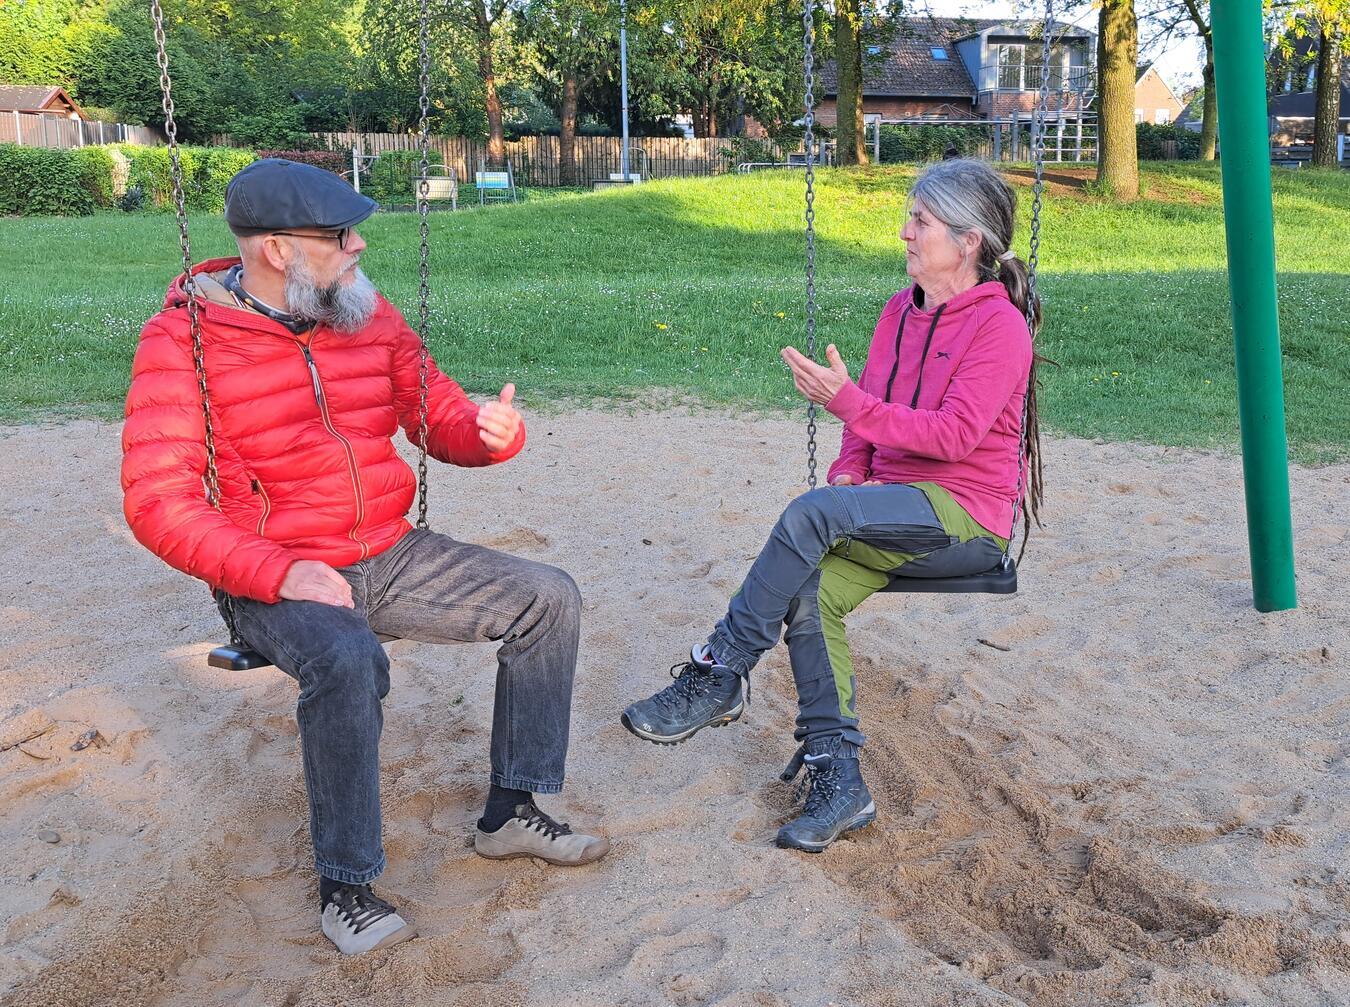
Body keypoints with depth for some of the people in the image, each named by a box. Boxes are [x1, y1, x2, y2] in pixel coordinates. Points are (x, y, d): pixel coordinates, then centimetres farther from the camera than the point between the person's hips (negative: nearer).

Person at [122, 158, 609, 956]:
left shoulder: (369, 317, 4)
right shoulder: (185, 338, -11)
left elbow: (443, 423, 12)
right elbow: (158, 501, -17)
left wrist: (494, 433, -14)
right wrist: (281, 573, -29)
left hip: (391, 557, 6)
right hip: (274, 579, -6)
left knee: (549, 598, -3)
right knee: (348, 660, -37)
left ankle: (511, 811, 9)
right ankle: (346, 888, -15)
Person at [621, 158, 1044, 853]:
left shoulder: (999, 325, -9)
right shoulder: (901, 311, 14)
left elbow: (953, 434, -20)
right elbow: (868, 410, 16)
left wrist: (846, 401, -26)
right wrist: (850, 470, -5)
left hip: (965, 516, -7)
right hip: (896, 511, 7)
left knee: (812, 512, -30)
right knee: (810, 588, -22)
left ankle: (719, 674, -18)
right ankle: (837, 779, -16)